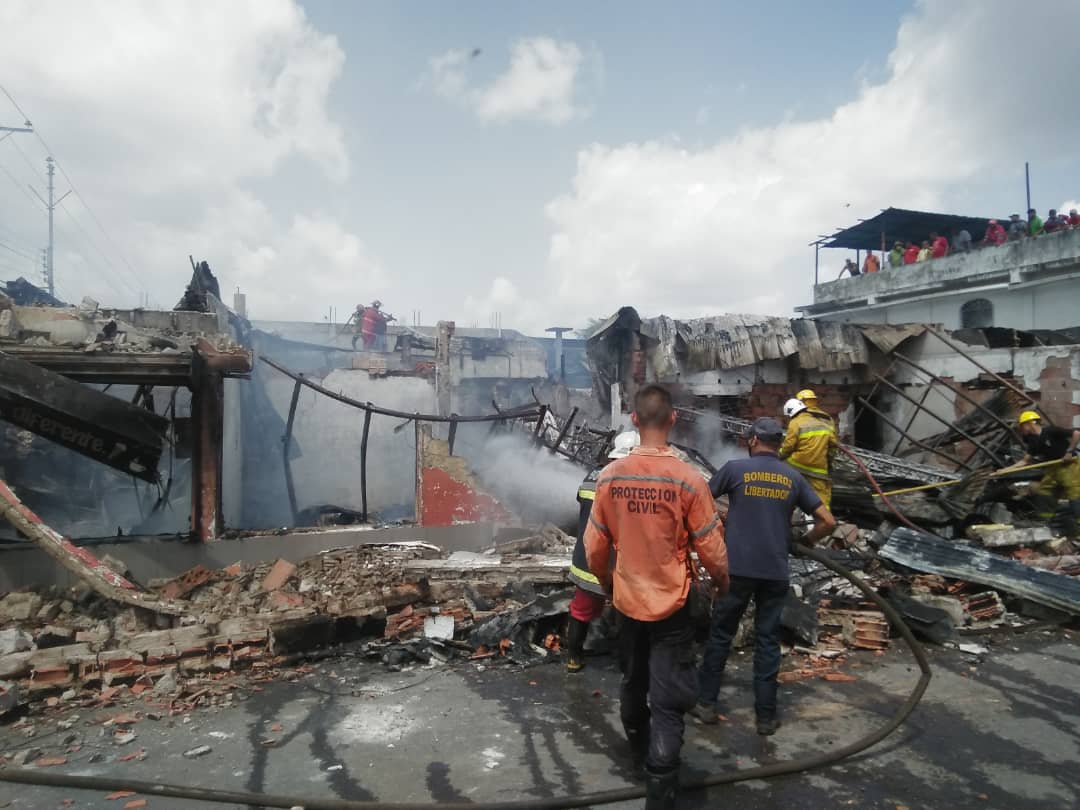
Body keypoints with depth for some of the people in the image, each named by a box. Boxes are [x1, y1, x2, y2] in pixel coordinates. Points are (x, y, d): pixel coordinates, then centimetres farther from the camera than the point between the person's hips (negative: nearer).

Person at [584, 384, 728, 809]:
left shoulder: (609, 476, -9)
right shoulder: (688, 479, -19)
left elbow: (595, 546, -1)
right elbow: (711, 547, -11)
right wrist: (722, 581, 9)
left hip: (627, 600, 4)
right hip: (671, 603, -4)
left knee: (633, 683, 25)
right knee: (668, 700, 5)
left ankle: (639, 750, 49)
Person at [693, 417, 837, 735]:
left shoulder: (735, 468, -3)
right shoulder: (793, 478, 5)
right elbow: (828, 521, 5)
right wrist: (807, 541, 22)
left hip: (738, 568, -2)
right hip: (776, 571, 2)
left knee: (720, 635, 10)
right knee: (768, 641, 10)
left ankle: (706, 703, 19)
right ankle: (766, 716, 16)